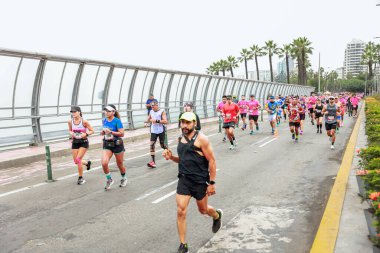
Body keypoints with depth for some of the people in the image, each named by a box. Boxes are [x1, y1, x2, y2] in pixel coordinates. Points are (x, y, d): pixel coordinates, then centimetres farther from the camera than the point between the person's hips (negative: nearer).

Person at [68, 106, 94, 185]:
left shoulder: (84, 122, -14)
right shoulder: (70, 122, -3)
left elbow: (92, 131, -5)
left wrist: (86, 134, -23)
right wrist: (71, 133, -7)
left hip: (83, 142, -5)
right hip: (75, 142, 5)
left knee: (78, 159, -14)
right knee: (76, 161, 6)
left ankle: (81, 178, 2)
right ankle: (87, 163, 40)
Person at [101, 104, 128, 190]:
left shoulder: (117, 121, -14)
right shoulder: (104, 120, 3)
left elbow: (122, 134, -17)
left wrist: (111, 132, -23)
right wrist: (103, 131, -5)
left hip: (117, 144, -4)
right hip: (107, 145, 4)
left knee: (120, 164, 12)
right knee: (104, 163, -15)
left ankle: (124, 178, 40)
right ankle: (109, 180, 8)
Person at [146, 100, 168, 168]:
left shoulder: (162, 111, -7)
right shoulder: (151, 112, 9)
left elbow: (165, 121, -16)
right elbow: (148, 120, 21)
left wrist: (156, 121, -23)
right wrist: (149, 120, -3)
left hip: (161, 131, -4)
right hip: (153, 131, 4)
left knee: (162, 145, 9)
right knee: (152, 145, -11)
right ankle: (153, 162, -12)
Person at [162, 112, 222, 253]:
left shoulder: (201, 139, -14)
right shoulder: (181, 139, 6)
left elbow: (212, 161, -13)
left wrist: (212, 183, -15)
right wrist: (171, 157, -1)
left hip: (200, 181, -5)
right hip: (184, 180, 5)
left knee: (203, 210, 16)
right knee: (181, 212, -3)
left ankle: (217, 215, 52)